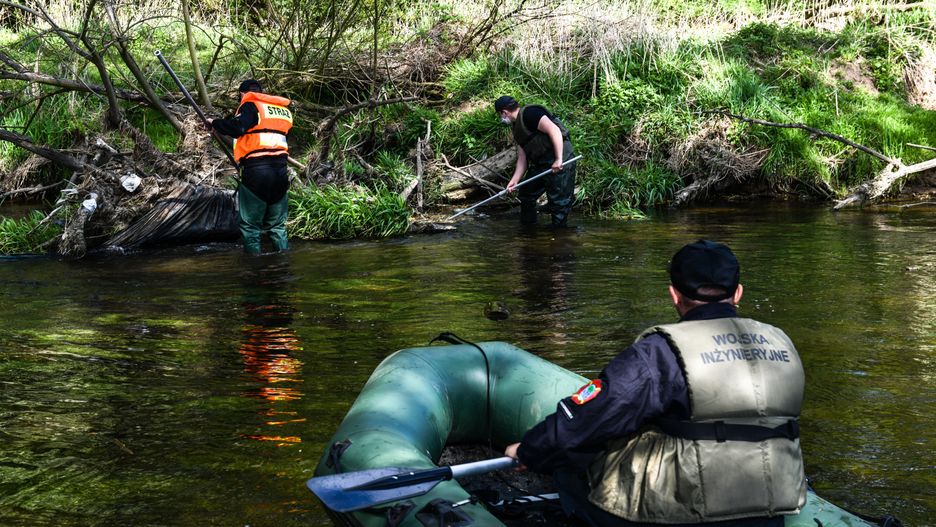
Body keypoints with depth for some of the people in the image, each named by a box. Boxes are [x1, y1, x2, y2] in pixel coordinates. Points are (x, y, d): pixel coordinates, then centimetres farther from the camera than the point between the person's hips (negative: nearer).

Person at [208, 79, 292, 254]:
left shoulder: (251, 105, -1)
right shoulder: (283, 109, 19)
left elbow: (237, 127, -18)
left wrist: (214, 124, -3)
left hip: (256, 171, -6)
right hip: (280, 171, 6)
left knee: (250, 225, 1)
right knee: (277, 225, 14)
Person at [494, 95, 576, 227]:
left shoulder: (529, 113, -12)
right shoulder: (516, 127, 18)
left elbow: (554, 129, -23)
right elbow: (522, 158, 15)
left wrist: (559, 160, -26)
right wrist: (515, 180, 4)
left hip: (560, 163, -11)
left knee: (558, 202, -7)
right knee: (526, 194, 19)